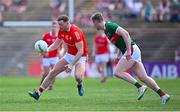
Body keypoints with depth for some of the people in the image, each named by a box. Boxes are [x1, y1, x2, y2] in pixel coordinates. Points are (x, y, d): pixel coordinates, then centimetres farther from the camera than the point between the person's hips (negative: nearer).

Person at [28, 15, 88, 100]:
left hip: (80, 57, -7)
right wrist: (47, 50, -12)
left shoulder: (75, 32, -30)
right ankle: (38, 93, 4)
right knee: (52, 72, 0)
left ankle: (80, 85, 5)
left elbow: (80, 51, -31)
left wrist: (71, 64, -36)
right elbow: (56, 44, 8)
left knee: (78, 76, -32)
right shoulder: (61, 31, -5)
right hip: (69, 55, 7)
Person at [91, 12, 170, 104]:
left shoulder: (109, 26, -13)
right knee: (143, 77, 4)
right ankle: (163, 95, 2)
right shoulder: (106, 30, 17)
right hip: (130, 52, 9)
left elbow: (125, 34, -23)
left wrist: (129, 50, -28)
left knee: (117, 72, -11)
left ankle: (140, 87, -11)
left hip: (131, 50, -9)